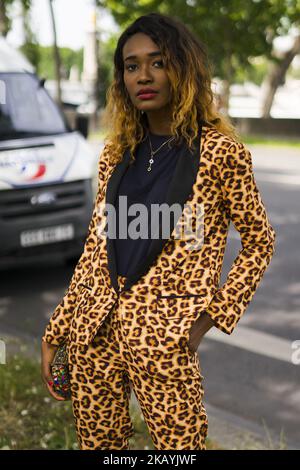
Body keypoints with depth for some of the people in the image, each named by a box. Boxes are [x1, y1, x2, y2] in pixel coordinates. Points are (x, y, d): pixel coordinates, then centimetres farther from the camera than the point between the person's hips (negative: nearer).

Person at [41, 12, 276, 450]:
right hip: (94, 328, 5)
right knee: (97, 442, 13)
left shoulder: (219, 150, -6)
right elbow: (96, 248, 12)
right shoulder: (116, 152, 9)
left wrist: (215, 313, -8)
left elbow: (259, 241, 1)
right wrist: (56, 332, 9)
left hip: (164, 334, -5)